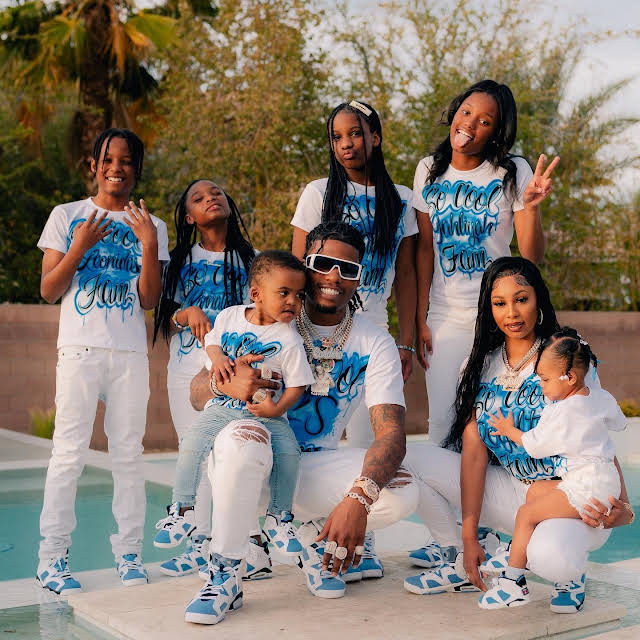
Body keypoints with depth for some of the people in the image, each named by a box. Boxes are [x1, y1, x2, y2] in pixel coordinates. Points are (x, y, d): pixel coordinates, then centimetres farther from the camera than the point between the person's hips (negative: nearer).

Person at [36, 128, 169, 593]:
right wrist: (80, 246, -10)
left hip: (130, 354, 2)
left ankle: (129, 555, 11)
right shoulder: (67, 216, 8)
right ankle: (52, 558, 2)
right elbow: (49, 291, 3)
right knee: (69, 453, -6)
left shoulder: (150, 227, 12)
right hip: (80, 349, -2)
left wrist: (149, 245, -8)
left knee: (129, 453, 3)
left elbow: (149, 301, 3)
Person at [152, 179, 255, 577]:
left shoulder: (251, 258, 11)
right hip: (187, 369, 3)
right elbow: (166, 320, 12)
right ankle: (201, 541, 12)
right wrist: (186, 314, -11)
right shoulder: (181, 261, 15)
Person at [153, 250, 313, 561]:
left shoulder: (289, 340, -7)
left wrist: (277, 409, -19)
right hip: (223, 407, 2)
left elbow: (297, 383, -4)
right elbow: (211, 339, 19)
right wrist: (216, 355, -3)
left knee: (288, 451, -23)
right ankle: (182, 510, -3)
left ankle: (278, 517, -1)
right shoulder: (229, 316, 1)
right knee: (193, 441, -20)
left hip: (266, 414, -1)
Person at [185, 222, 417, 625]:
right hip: (248, 464, -1)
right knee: (244, 435, -36)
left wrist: (359, 498, -36)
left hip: (315, 465, 2)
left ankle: (317, 538, 9)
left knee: (402, 493, -23)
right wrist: (227, 385, -36)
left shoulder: (375, 345, -5)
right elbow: (198, 393, -9)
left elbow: (391, 433, -17)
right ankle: (225, 578, -18)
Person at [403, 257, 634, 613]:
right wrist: (469, 535, -10)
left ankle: (570, 572, 2)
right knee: (413, 459, -10)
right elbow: (474, 446, -5)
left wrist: (623, 507, -23)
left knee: (550, 557, -37)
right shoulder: (483, 364, 3)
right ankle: (461, 563, 6)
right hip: (514, 493, 5)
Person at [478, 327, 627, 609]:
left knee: (526, 514, -10)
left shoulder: (564, 412, -18)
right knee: (535, 490, 21)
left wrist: (509, 430, 8)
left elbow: (535, 446, -8)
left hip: (588, 488, -10)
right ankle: (517, 553, 26)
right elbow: (619, 423, 26)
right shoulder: (601, 397, 7)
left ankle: (513, 581, -7)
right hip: (603, 479, 10)